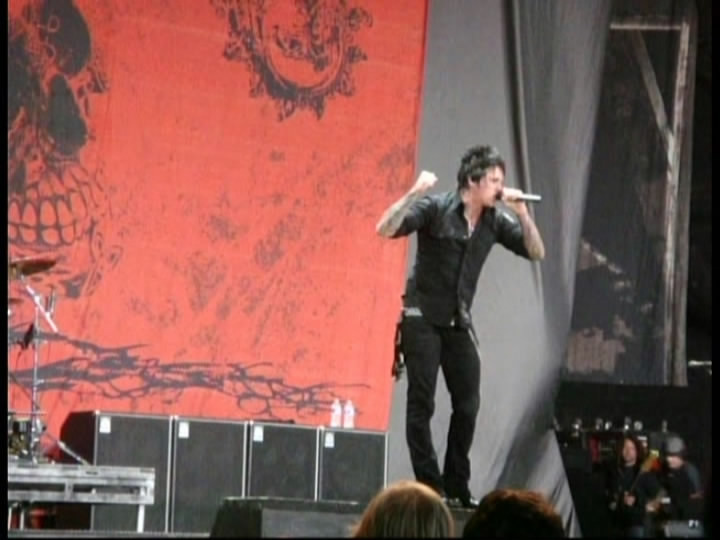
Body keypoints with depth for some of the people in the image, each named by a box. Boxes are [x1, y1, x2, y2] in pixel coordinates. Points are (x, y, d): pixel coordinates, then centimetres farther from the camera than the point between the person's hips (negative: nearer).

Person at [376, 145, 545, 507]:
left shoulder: (495, 220, 0)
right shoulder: (435, 208, -13)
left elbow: (536, 252, 2)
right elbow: (385, 230, -22)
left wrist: (522, 213, -11)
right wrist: (414, 193, -33)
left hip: (459, 322, 5)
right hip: (423, 318, -5)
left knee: (468, 405, 4)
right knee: (421, 404, -4)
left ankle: (457, 488, 12)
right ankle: (430, 487, -1)